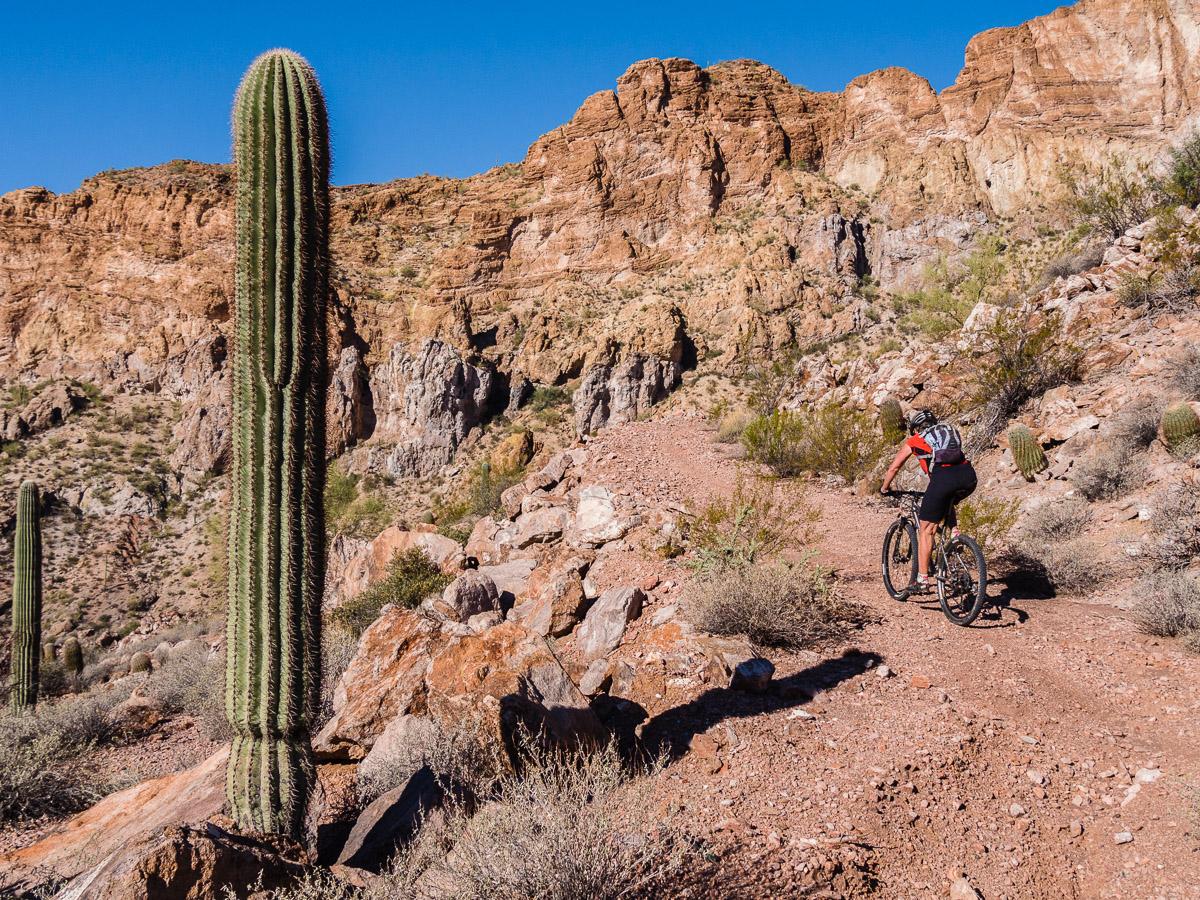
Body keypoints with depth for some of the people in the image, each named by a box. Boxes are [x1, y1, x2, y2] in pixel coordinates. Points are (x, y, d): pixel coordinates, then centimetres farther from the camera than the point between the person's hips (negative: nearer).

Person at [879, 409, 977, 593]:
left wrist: (884, 488, 48)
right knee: (948, 502, 39)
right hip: (969, 476, 5)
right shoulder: (950, 432, 34)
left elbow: (893, 468, 31)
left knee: (926, 530, 7)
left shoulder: (914, 441, 23)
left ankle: (922, 580, 4)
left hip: (943, 478, -4)